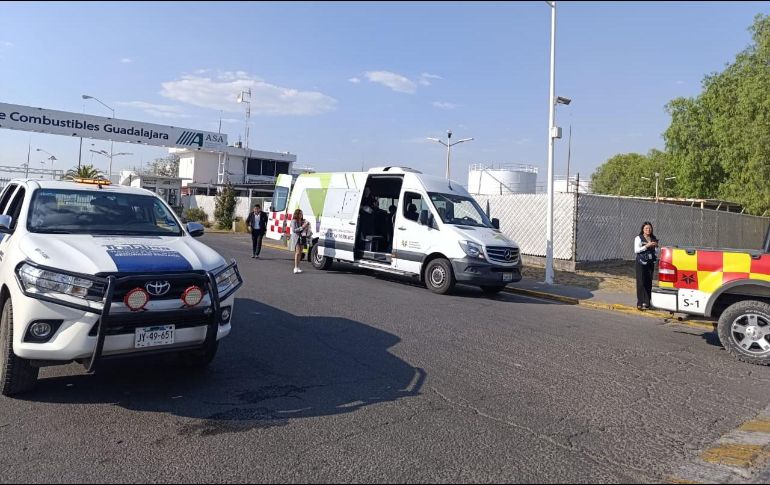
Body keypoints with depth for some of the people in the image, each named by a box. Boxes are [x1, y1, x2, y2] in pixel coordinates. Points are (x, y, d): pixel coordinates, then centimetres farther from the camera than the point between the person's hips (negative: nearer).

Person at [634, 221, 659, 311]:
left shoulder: (653, 239, 13)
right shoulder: (638, 238, -2)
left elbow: (655, 251, 21)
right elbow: (636, 250, -10)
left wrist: (656, 246, 1)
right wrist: (646, 246, -17)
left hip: (650, 262, 5)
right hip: (641, 262, -5)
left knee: (649, 283, 4)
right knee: (641, 283, -7)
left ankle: (647, 302, 10)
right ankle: (641, 303, -7)